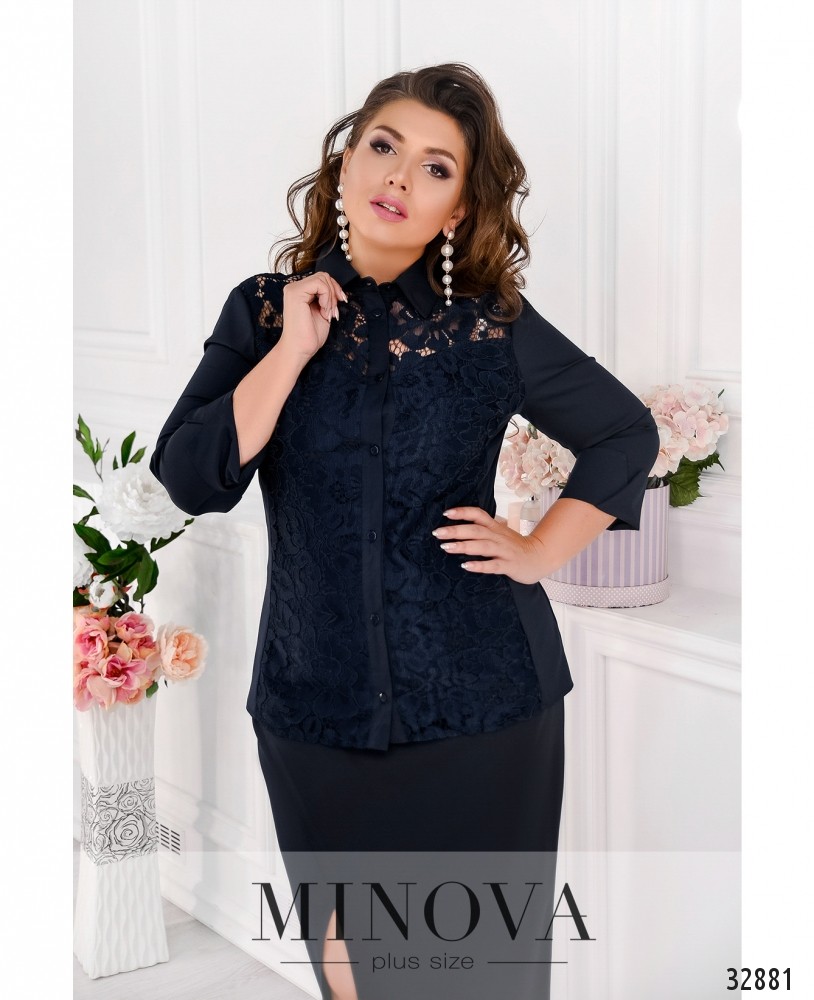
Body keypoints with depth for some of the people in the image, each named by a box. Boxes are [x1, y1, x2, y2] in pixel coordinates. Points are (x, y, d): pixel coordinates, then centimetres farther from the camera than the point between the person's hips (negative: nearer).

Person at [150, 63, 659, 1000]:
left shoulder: (494, 329, -4)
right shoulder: (263, 313, 0)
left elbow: (627, 433, 8)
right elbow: (189, 477, -11)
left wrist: (540, 551, -1)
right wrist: (293, 350, -15)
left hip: (481, 702, -1)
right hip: (317, 702, 2)